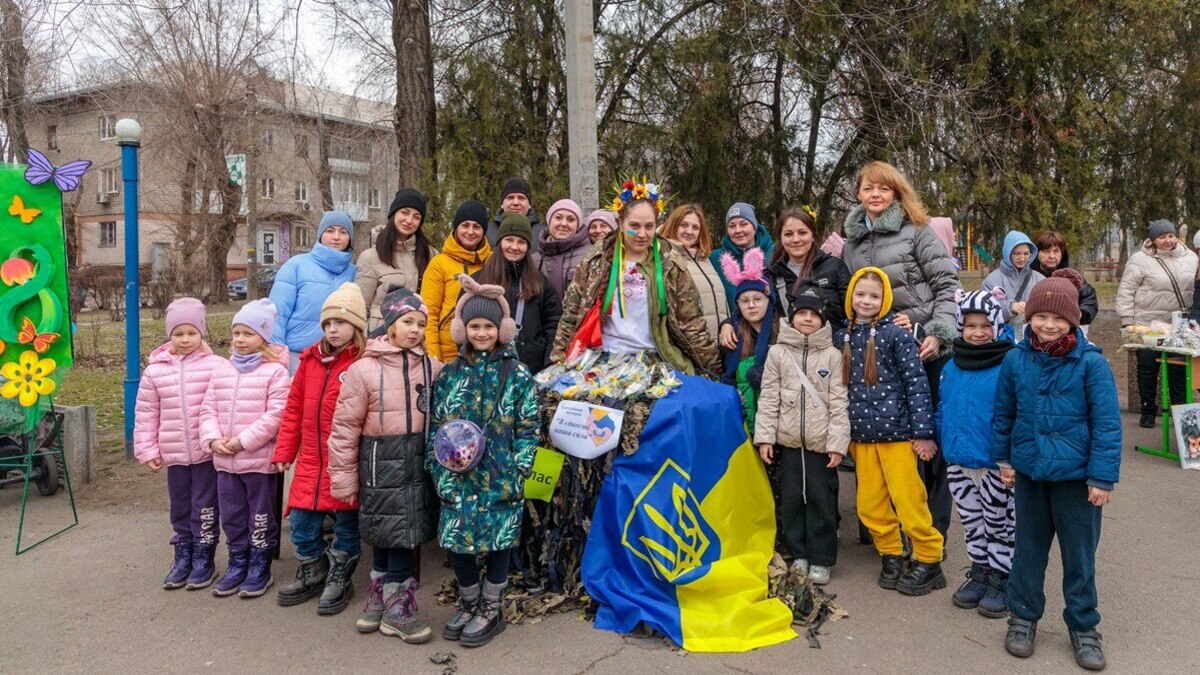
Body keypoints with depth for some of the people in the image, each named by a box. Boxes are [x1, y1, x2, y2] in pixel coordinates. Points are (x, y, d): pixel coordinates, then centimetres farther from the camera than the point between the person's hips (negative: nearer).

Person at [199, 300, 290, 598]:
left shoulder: (275, 371, -10)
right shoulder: (222, 369, 9)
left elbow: (275, 416, -17)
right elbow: (208, 409, 10)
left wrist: (243, 441, -19)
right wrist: (213, 439, -6)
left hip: (260, 460, -6)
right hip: (224, 461, 6)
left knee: (260, 517, 7)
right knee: (231, 515, 15)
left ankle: (260, 568, 20)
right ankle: (238, 563, 29)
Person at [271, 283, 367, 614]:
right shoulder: (311, 360, 8)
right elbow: (294, 407, 13)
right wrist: (284, 450, 12)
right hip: (311, 460, 6)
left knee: (346, 525, 8)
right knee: (301, 524, 12)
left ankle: (340, 579, 27)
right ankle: (313, 575, 34)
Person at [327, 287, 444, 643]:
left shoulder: (433, 369, 3)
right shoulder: (364, 369, -7)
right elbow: (345, 427, -5)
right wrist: (343, 479, -3)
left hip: (419, 464, 3)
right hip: (381, 465, -3)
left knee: (401, 537, 9)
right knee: (388, 536, 3)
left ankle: (381, 602, 27)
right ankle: (396, 609, 20)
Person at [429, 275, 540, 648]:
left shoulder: (517, 375, -2)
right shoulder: (450, 374, 5)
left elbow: (528, 428, -3)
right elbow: (436, 426, 7)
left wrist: (517, 471, -10)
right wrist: (440, 470, -2)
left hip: (500, 478, -2)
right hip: (458, 478, 3)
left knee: (498, 540, 6)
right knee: (456, 539, 7)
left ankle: (491, 610, 26)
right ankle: (469, 604, 31)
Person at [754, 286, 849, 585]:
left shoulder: (832, 355, 1)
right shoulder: (778, 353, 4)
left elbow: (839, 403, -1)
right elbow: (768, 399, 3)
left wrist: (837, 442, -7)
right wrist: (765, 436, -2)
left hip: (821, 442, -1)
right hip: (788, 440, 2)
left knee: (821, 499, 3)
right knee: (792, 498, 9)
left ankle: (821, 559, 16)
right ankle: (798, 555, 24)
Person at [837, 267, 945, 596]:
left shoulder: (896, 334, -6)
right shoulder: (843, 337, 7)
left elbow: (917, 383, -8)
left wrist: (923, 432, -11)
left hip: (895, 432, -5)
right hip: (861, 434, 5)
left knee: (908, 500, -1)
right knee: (869, 506, 10)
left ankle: (929, 560, 15)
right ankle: (891, 555, 28)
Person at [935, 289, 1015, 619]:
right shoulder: (952, 367, 5)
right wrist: (939, 441, 13)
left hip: (996, 464, -6)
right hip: (958, 461, 6)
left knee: (999, 524, 10)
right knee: (971, 523, 19)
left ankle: (1001, 579, 25)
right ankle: (980, 571, 34)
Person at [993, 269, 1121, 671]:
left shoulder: (1091, 362, -12)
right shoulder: (1017, 359, -3)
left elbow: (1107, 423, -11)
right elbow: (1004, 413, 8)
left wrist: (1103, 477, -12)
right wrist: (1004, 458, 10)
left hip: (1076, 476, -2)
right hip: (1029, 473, 3)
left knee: (1079, 556, 11)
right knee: (1028, 549, 16)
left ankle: (1083, 627, 29)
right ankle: (1024, 617, 32)